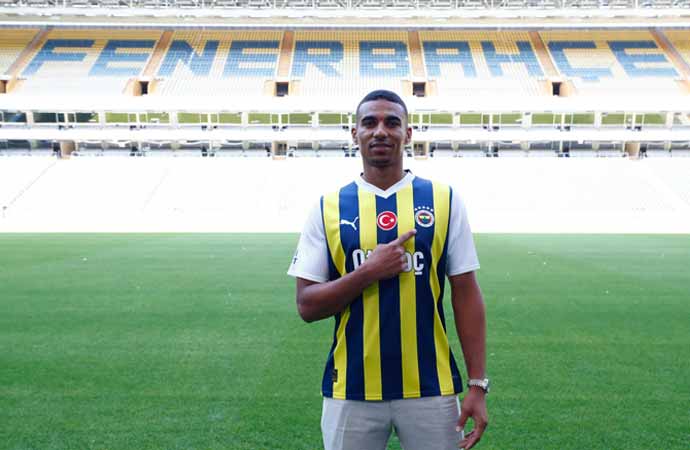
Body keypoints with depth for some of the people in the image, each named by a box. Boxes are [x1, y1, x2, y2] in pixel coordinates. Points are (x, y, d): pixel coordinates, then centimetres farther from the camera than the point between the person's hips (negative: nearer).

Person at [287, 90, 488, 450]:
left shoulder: (444, 200, -1)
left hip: (430, 389, 0)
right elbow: (307, 305, -3)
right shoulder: (328, 207, -1)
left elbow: (466, 296, 1)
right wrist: (369, 271, -16)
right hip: (351, 391, 0)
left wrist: (477, 384, -3)